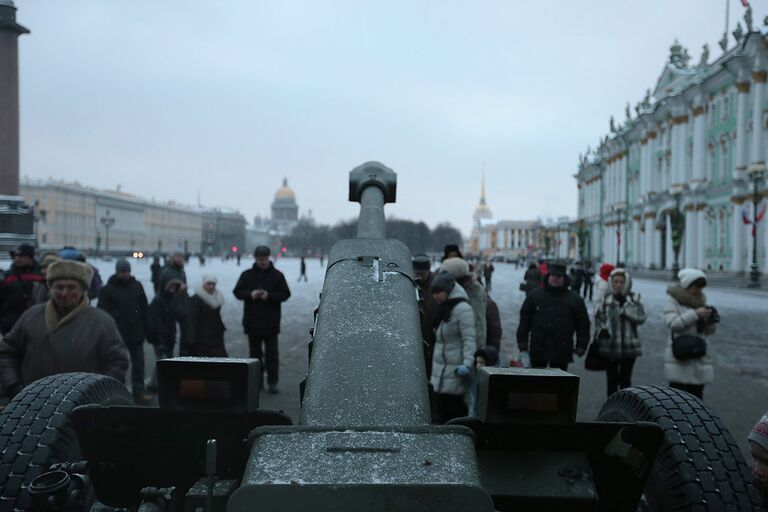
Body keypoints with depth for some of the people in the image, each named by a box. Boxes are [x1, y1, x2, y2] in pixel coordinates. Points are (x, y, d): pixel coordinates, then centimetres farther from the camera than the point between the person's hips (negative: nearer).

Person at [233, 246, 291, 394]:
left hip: (271, 322, -2)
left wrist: (269, 296, -17)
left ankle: (272, 382, 4)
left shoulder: (277, 275, 1)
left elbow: (285, 294, -2)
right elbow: (237, 291, 5)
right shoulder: (247, 275, 7)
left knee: (271, 353, -1)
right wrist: (250, 294, -14)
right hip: (252, 321, 3)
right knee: (255, 352, 12)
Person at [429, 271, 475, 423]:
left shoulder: (463, 309, -12)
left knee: (453, 410, -7)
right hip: (441, 372, 9)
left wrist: (467, 364, -28)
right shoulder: (444, 309, 16)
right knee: (442, 410, 11)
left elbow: (469, 339, -17)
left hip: (454, 372, -9)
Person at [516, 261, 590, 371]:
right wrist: (522, 340, 2)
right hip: (538, 349, 1)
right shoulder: (535, 296, 4)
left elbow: (583, 324, 3)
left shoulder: (574, 299, 1)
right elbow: (525, 319, 7)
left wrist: (581, 345, -3)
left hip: (561, 353, -1)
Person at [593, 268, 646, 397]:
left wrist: (625, 306, -18)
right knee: (612, 379, 9)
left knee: (625, 379, 9)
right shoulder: (606, 300, 2)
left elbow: (641, 317, -13)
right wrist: (601, 330, -10)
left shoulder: (634, 299, 0)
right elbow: (598, 317, 7)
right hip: (610, 346, 1)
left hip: (629, 347, -1)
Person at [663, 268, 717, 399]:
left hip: (700, 358, 5)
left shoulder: (701, 300, 11)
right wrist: (695, 314, -25)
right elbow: (673, 323, -19)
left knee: (697, 396, 10)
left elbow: (708, 331, 14)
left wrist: (710, 321, -8)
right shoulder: (673, 300, -4)